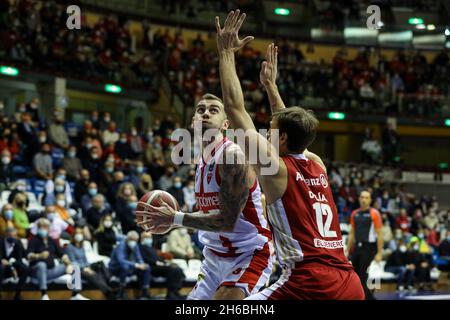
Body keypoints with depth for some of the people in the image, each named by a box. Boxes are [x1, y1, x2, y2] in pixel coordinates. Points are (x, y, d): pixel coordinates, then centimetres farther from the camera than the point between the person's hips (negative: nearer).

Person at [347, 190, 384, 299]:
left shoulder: (374, 213, -5)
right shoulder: (354, 214, 11)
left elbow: (379, 234, -7)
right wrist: (347, 251, 13)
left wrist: (379, 253, -12)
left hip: (368, 248, -6)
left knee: (362, 278, -11)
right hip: (357, 248, 6)